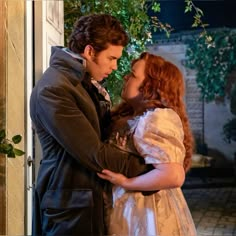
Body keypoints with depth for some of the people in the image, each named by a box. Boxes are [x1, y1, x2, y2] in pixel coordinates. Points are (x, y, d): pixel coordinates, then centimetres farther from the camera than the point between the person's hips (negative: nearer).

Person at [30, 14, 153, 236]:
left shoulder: (86, 81, 10)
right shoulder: (53, 90, -22)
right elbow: (94, 154, -22)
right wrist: (148, 166, -14)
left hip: (91, 198, 9)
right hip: (69, 206, -9)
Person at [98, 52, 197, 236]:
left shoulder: (156, 118, -20)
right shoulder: (135, 116, 9)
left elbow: (174, 176, -30)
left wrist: (126, 182, -20)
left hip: (146, 215, -9)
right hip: (138, 211, 9)